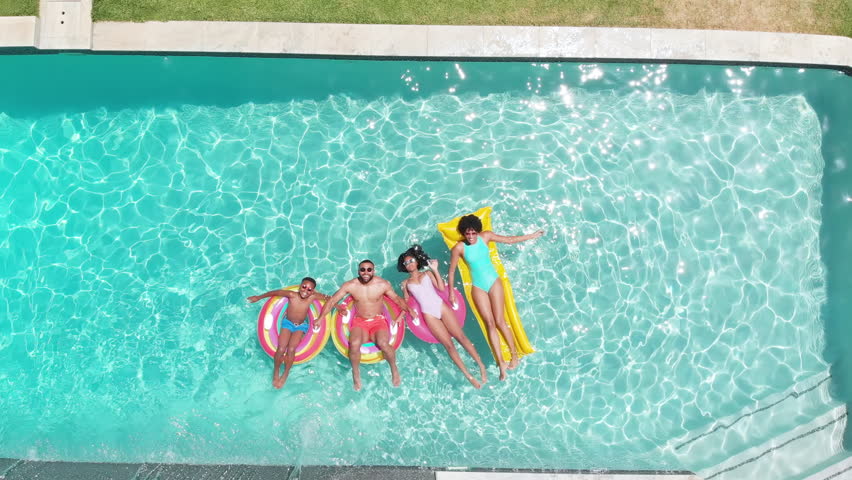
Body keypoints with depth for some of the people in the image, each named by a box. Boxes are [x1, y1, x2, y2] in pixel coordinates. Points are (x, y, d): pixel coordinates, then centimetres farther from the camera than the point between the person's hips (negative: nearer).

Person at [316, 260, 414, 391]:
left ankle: (394, 370, -1)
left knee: (383, 343, -31)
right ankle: (356, 374, -4)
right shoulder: (350, 285, -5)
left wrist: (408, 309, -11)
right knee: (354, 344, -31)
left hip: (378, 321, 0)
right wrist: (320, 318, -3)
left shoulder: (383, 284, -5)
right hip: (359, 322, 1)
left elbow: (397, 299, 7)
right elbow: (332, 301, 2)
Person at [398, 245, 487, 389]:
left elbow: (441, 287, 0)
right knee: (448, 344, -5)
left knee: (460, 336, -6)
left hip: (441, 307, 0)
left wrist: (435, 270, -4)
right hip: (428, 314, 0)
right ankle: (469, 376, -3)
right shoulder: (405, 283, 13)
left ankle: (481, 366, 1)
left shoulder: (427, 273, 12)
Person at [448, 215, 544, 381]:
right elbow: (452, 270, -1)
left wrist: (532, 235, 11)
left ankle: (515, 354, 8)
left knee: (499, 321, -5)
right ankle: (501, 363, -1)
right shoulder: (459, 248, -12)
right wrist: (451, 292, 3)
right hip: (478, 287, 0)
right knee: (489, 323, -4)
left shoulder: (486, 236, -6)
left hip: (494, 282, 1)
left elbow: (509, 239, 6)